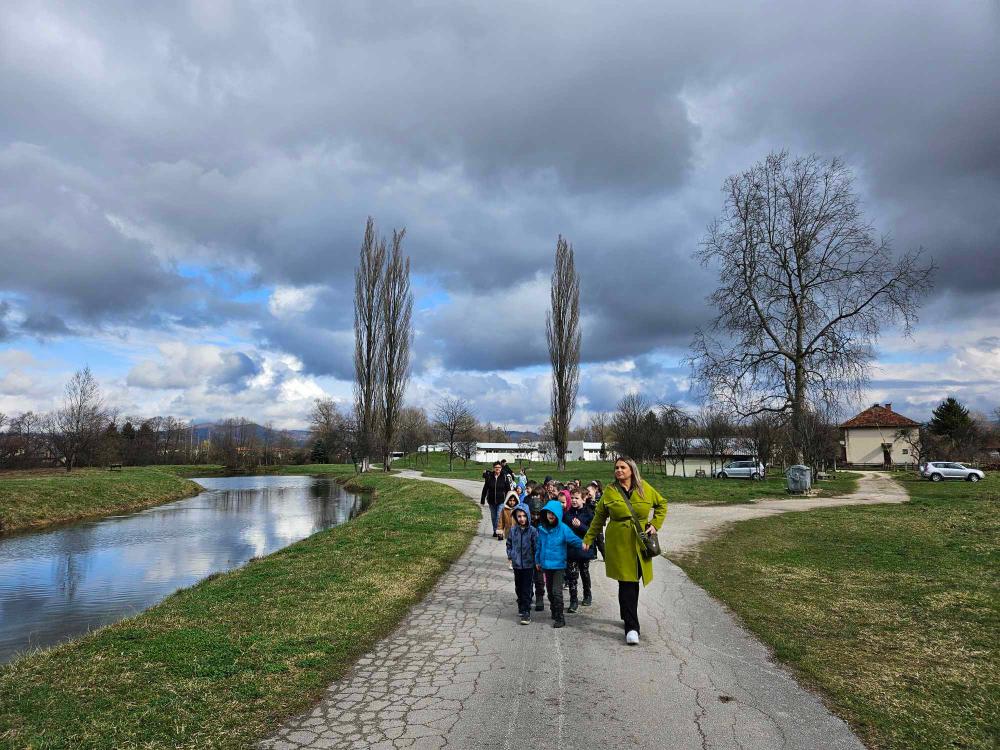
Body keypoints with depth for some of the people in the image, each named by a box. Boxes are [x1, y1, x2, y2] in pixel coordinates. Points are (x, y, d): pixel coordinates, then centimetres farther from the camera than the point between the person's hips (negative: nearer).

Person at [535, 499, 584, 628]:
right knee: (549, 591, 17)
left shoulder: (563, 528, -11)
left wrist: (582, 544, -40)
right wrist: (537, 560, 16)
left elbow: (573, 539, -21)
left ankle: (560, 618, 0)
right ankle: (554, 612, 34)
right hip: (546, 564, 5)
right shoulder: (542, 529, 3)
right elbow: (539, 545, 12)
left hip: (558, 565, -5)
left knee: (556, 591, -9)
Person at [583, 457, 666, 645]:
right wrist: (588, 539, 8)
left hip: (639, 543, 2)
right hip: (618, 543, -2)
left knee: (633, 582, 10)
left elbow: (661, 504, 17)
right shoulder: (610, 491, -1)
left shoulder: (645, 488, 1)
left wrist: (655, 524, 5)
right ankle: (631, 627, -3)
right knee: (626, 583, -7)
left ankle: (627, 616, 34)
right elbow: (599, 517, 8)